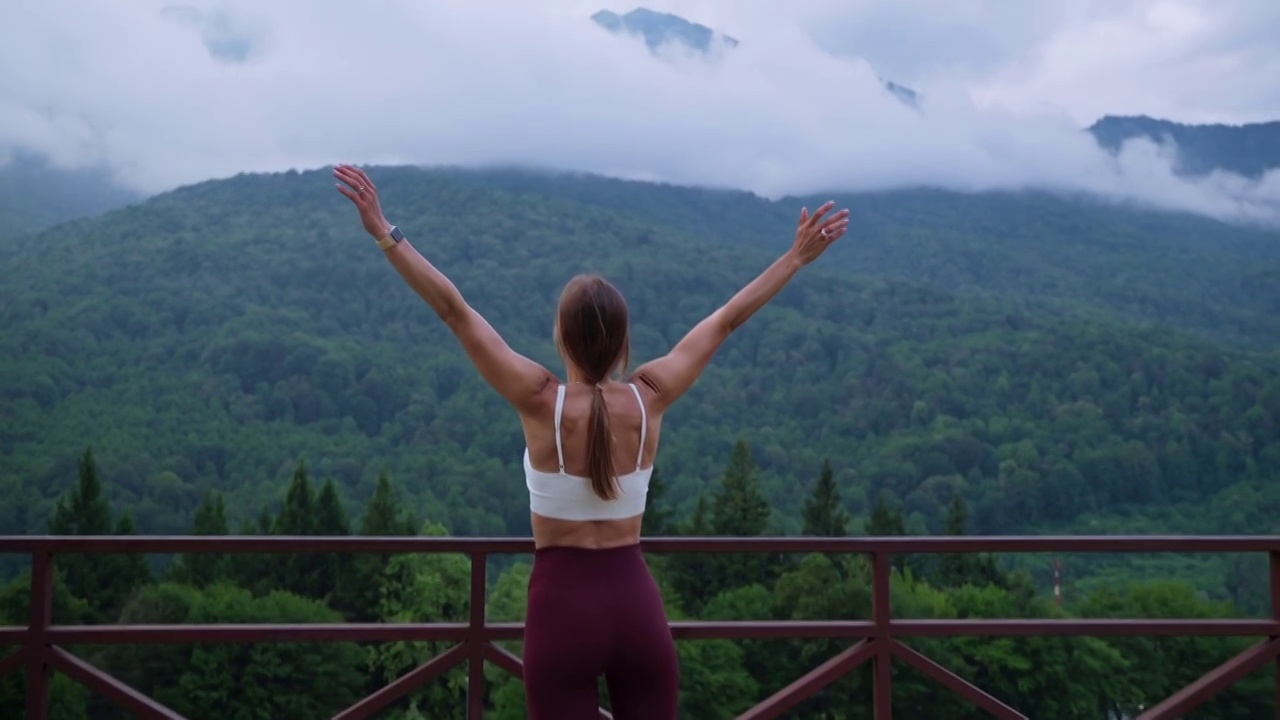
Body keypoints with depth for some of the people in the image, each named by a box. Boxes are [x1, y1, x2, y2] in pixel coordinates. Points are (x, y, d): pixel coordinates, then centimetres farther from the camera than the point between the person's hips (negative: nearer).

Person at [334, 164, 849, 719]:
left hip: (563, 603, -3)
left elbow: (454, 309, -11)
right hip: (636, 601, 3)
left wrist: (385, 233, -9)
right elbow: (727, 319, 5)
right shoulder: (649, 399, -4)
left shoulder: (541, 402, -11)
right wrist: (798, 256, 14)